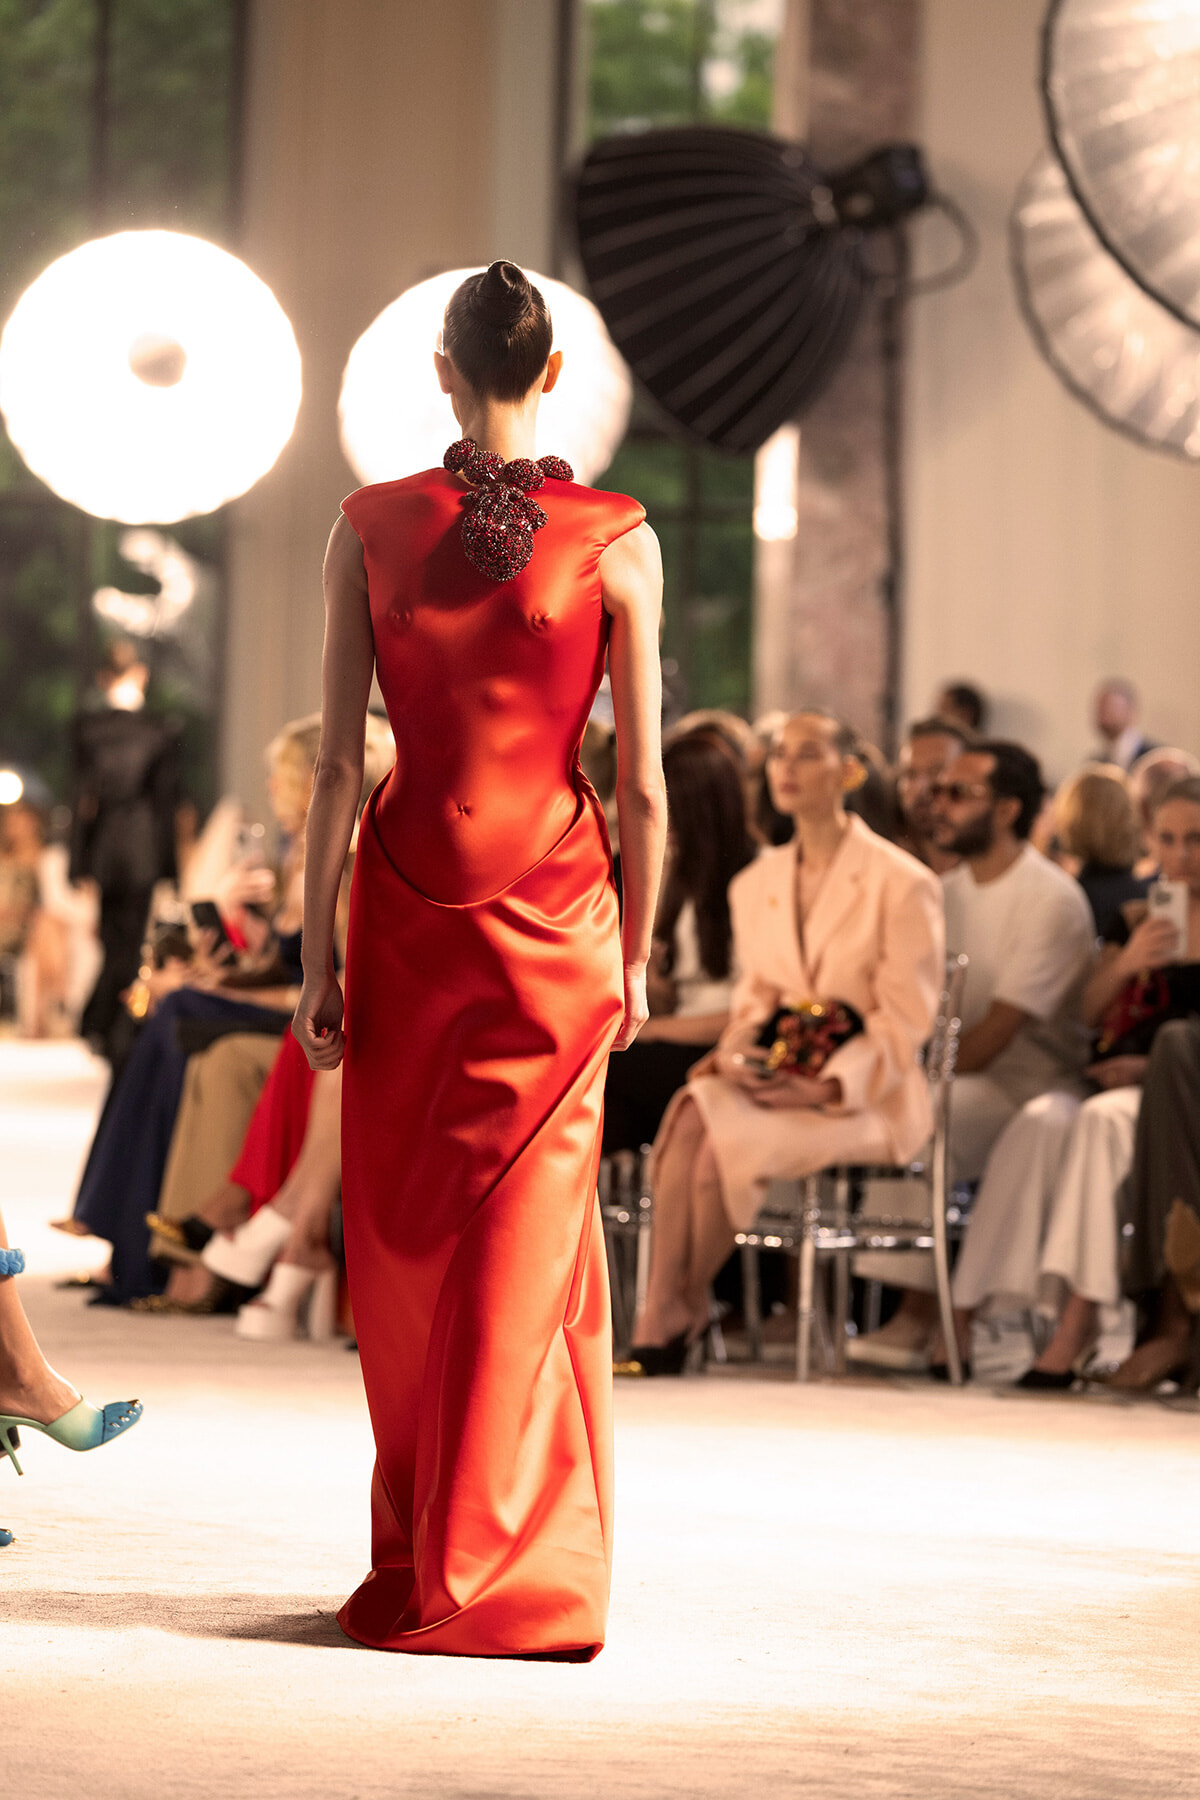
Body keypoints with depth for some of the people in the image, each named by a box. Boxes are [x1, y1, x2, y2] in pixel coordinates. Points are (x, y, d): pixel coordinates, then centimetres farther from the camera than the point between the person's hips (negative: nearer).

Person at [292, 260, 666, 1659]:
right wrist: (634, 957, 8)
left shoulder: (370, 530, -4)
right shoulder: (616, 543, -5)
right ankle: (509, 1577, 7)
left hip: (408, 909, 1)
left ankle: (416, 1569, 18)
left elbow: (338, 768, -4)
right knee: (531, 1245, 5)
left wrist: (319, 955, 2)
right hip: (557, 912, -1)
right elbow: (644, 785, -4)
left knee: (405, 1238, 11)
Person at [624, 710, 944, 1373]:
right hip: (771, 1076, 5)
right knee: (692, 1114, -30)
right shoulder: (756, 884, 17)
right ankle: (656, 1331, -33)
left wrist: (830, 1082, -20)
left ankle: (677, 1326, -14)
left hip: (866, 1095, -5)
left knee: (722, 1139, -31)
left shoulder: (903, 884, -3)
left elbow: (905, 1022, -7)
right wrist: (733, 1051, -6)